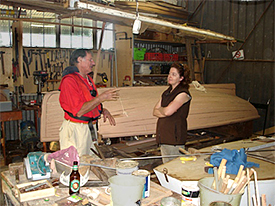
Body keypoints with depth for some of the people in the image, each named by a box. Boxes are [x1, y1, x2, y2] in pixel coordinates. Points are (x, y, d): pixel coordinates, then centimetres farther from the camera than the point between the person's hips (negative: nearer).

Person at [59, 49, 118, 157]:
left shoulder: (88, 79, 12)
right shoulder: (69, 81, -16)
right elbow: (79, 111, -23)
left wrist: (103, 110, 5)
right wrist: (102, 97, -22)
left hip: (91, 127, 9)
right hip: (75, 129, -8)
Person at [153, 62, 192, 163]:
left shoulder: (183, 94, -10)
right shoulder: (166, 93, 15)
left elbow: (168, 111, -21)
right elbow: (155, 112, 10)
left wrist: (160, 109, 0)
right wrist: (164, 112, -9)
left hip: (175, 136, -7)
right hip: (163, 136, 7)